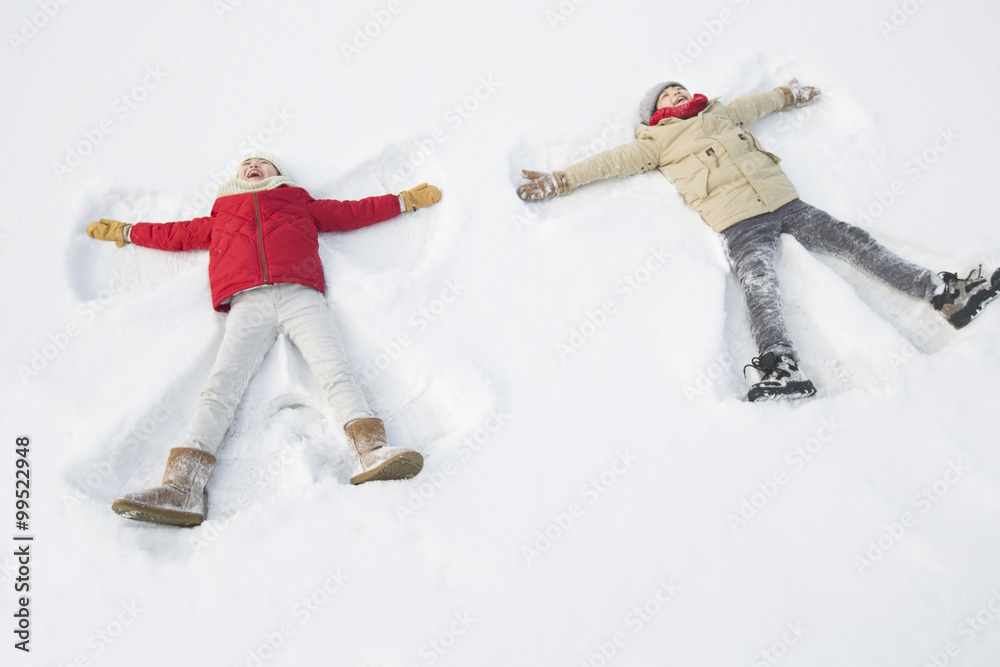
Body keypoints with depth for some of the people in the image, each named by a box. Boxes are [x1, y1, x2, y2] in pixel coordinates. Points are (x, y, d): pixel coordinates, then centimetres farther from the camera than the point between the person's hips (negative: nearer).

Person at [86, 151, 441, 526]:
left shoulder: (301, 205, 34)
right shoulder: (221, 219, 37)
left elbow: (353, 212, 33)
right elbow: (176, 234, 45)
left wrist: (406, 200, 33)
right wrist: (124, 232, 52)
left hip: (300, 296, 0)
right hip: (248, 303, 1)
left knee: (335, 369, -24)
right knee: (222, 383, -19)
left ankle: (371, 452, -40)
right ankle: (183, 486, -34)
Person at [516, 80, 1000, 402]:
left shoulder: (722, 114, 30)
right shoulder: (658, 142, 16)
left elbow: (758, 103, 46)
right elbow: (614, 160, 11)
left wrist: (791, 94, 57)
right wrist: (560, 180, 4)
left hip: (785, 203, 5)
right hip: (738, 223, -5)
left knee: (852, 241, -5)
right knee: (759, 284, -30)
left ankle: (945, 294, -6)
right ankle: (782, 367, -50)